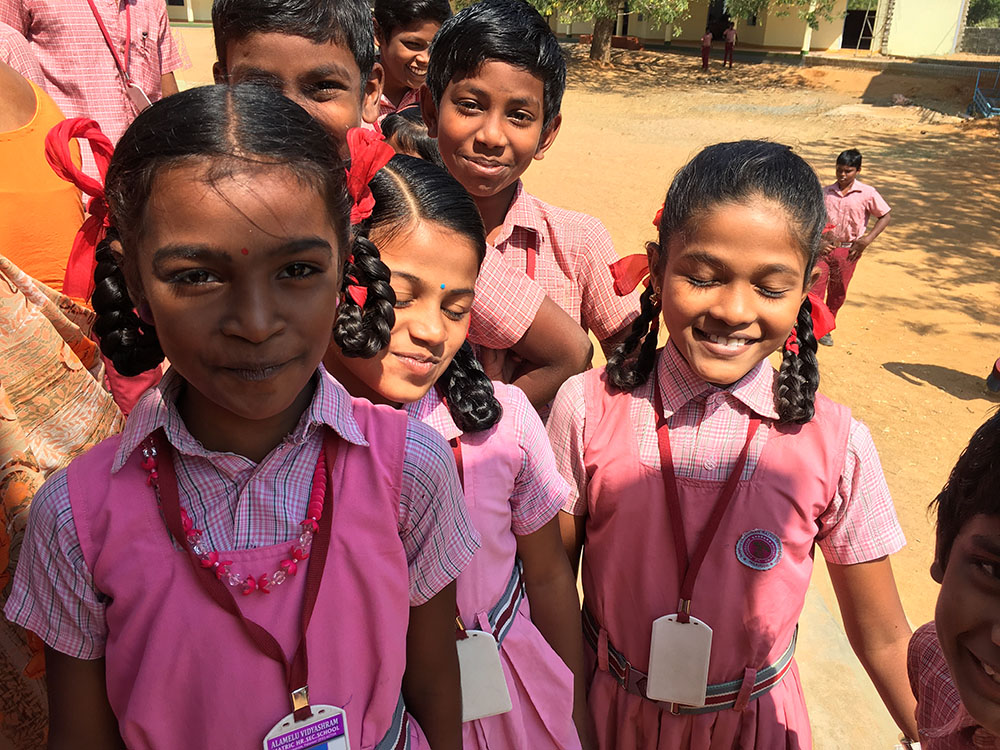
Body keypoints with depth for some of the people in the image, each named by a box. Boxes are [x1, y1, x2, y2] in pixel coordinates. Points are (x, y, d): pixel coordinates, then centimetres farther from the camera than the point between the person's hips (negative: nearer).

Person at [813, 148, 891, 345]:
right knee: (815, 288, -8)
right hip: (824, 247, 0)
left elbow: (885, 217, 3)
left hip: (848, 251, 0)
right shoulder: (826, 192, 1)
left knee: (838, 294, 11)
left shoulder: (867, 194, -4)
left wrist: (866, 240, -8)